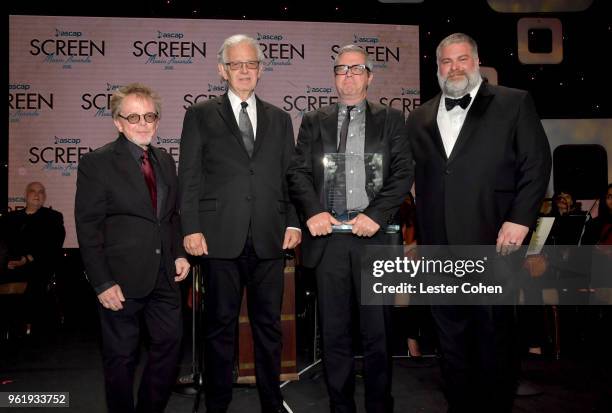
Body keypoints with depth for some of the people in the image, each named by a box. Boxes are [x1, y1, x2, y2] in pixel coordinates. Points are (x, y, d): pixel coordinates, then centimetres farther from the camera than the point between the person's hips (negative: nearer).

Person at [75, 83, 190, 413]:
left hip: (165, 275, 6)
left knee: (169, 346, 12)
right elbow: (88, 228, -11)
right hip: (122, 278, -5)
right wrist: (102, 283, -15)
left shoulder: (165, 161, 10)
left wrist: (180, 254, 4)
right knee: (121, 357, 9)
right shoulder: (96, 163, -8)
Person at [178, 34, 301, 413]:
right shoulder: (201, 116, 7)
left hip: (270, 239, 2)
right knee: (221, 325, 7)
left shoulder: (280, 119, 15)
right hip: (221, 238, -2)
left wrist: (294, 223, 1)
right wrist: (191, 228, -7)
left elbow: (290, 177, 12)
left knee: (269, 325, 9)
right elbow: (189, 177, 2)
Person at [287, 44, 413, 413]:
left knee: (378, 332, 4)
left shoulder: (391, 120, 11)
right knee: (334, 333, 7)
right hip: (328, 235, 1)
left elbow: (403, 173, 1)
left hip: (374, 235, -1)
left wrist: (376, 215, -11)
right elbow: (299, 172, 7)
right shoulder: (314, 122, 15)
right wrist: (313, 212, -10)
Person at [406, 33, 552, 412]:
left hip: (491, 243, -4)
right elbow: (411, 176, 14)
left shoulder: (515, 104, 3)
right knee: (452, 339, 14)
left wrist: (520, 219, -11)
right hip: (438, 248, 4)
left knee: (495, 336, 6)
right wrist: (417, 233, 6)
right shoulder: (420, 118, 15)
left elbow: (537, 164, -2)